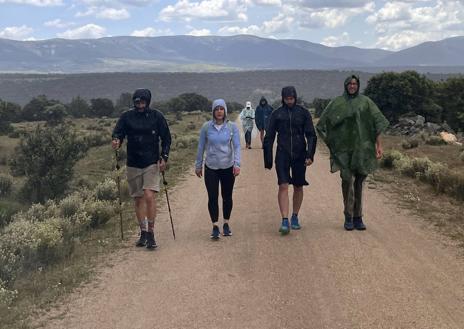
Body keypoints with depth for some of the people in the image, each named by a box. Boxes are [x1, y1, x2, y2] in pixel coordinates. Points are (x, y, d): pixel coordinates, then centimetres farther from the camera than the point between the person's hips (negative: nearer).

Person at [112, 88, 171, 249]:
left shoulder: (156, 116, -1)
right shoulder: (127, 116, 2)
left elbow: (166, 138, 4)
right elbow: (118, 133, 1)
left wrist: (164, 157, -7)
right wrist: (116, 141, -23)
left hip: (152, 163, -3)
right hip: (133, 164, 3)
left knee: (149, 196, -16)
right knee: (138, 200, 9)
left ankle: (151, 233, -7)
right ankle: (143, 232, 22)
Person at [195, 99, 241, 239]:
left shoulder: (232, 127, -4)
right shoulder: (206, 127, -3)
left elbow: (237, 146, -6)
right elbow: (201, 147, 5)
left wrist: (237, 164, -17)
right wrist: (198, 166, 9)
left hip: (228, 167, 0)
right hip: (211, 167, 0)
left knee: (227, 196, 11)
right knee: (212, 197, -4)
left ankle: (226, 224, 27)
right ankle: (215, 226, 5)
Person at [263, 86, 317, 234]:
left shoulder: (303, 113, 3)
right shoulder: (276, 114, 3)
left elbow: (311, 135, 1)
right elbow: (269, 137, 6)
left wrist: (310, 155, -10)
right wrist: (268, 159, 3)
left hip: (299, 154, 1)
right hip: (282, 154, -1)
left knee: (298, 187, 9)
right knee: (283, 186, -12)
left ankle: (295, 217, 26)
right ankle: (284, 221, -15)